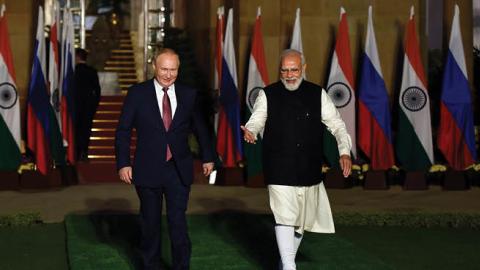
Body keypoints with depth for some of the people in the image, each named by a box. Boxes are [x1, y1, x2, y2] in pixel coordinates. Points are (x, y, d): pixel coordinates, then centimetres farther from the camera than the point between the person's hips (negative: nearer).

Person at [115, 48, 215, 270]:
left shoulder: (189, 95, 4)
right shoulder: (137, 93, -2)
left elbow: (200, 128, 16)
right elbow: (123, 130, -1)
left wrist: (208, 157, 20)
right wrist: (123, 163, -7)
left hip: (179, 170, 1)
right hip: (148, 169, 0)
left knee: (178, 221, -4)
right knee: (150, 222, 11)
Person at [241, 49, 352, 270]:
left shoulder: (317, 94, 5)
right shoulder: (267, 94, 1)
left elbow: (336, 124, 6)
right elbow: (256, 121, -3)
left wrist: (344, 151, -7)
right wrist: (250, 132, -27)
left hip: (310, 171, 3)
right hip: (279, 172, -3)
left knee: (302, 221, 15)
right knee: (284, 218, -14)